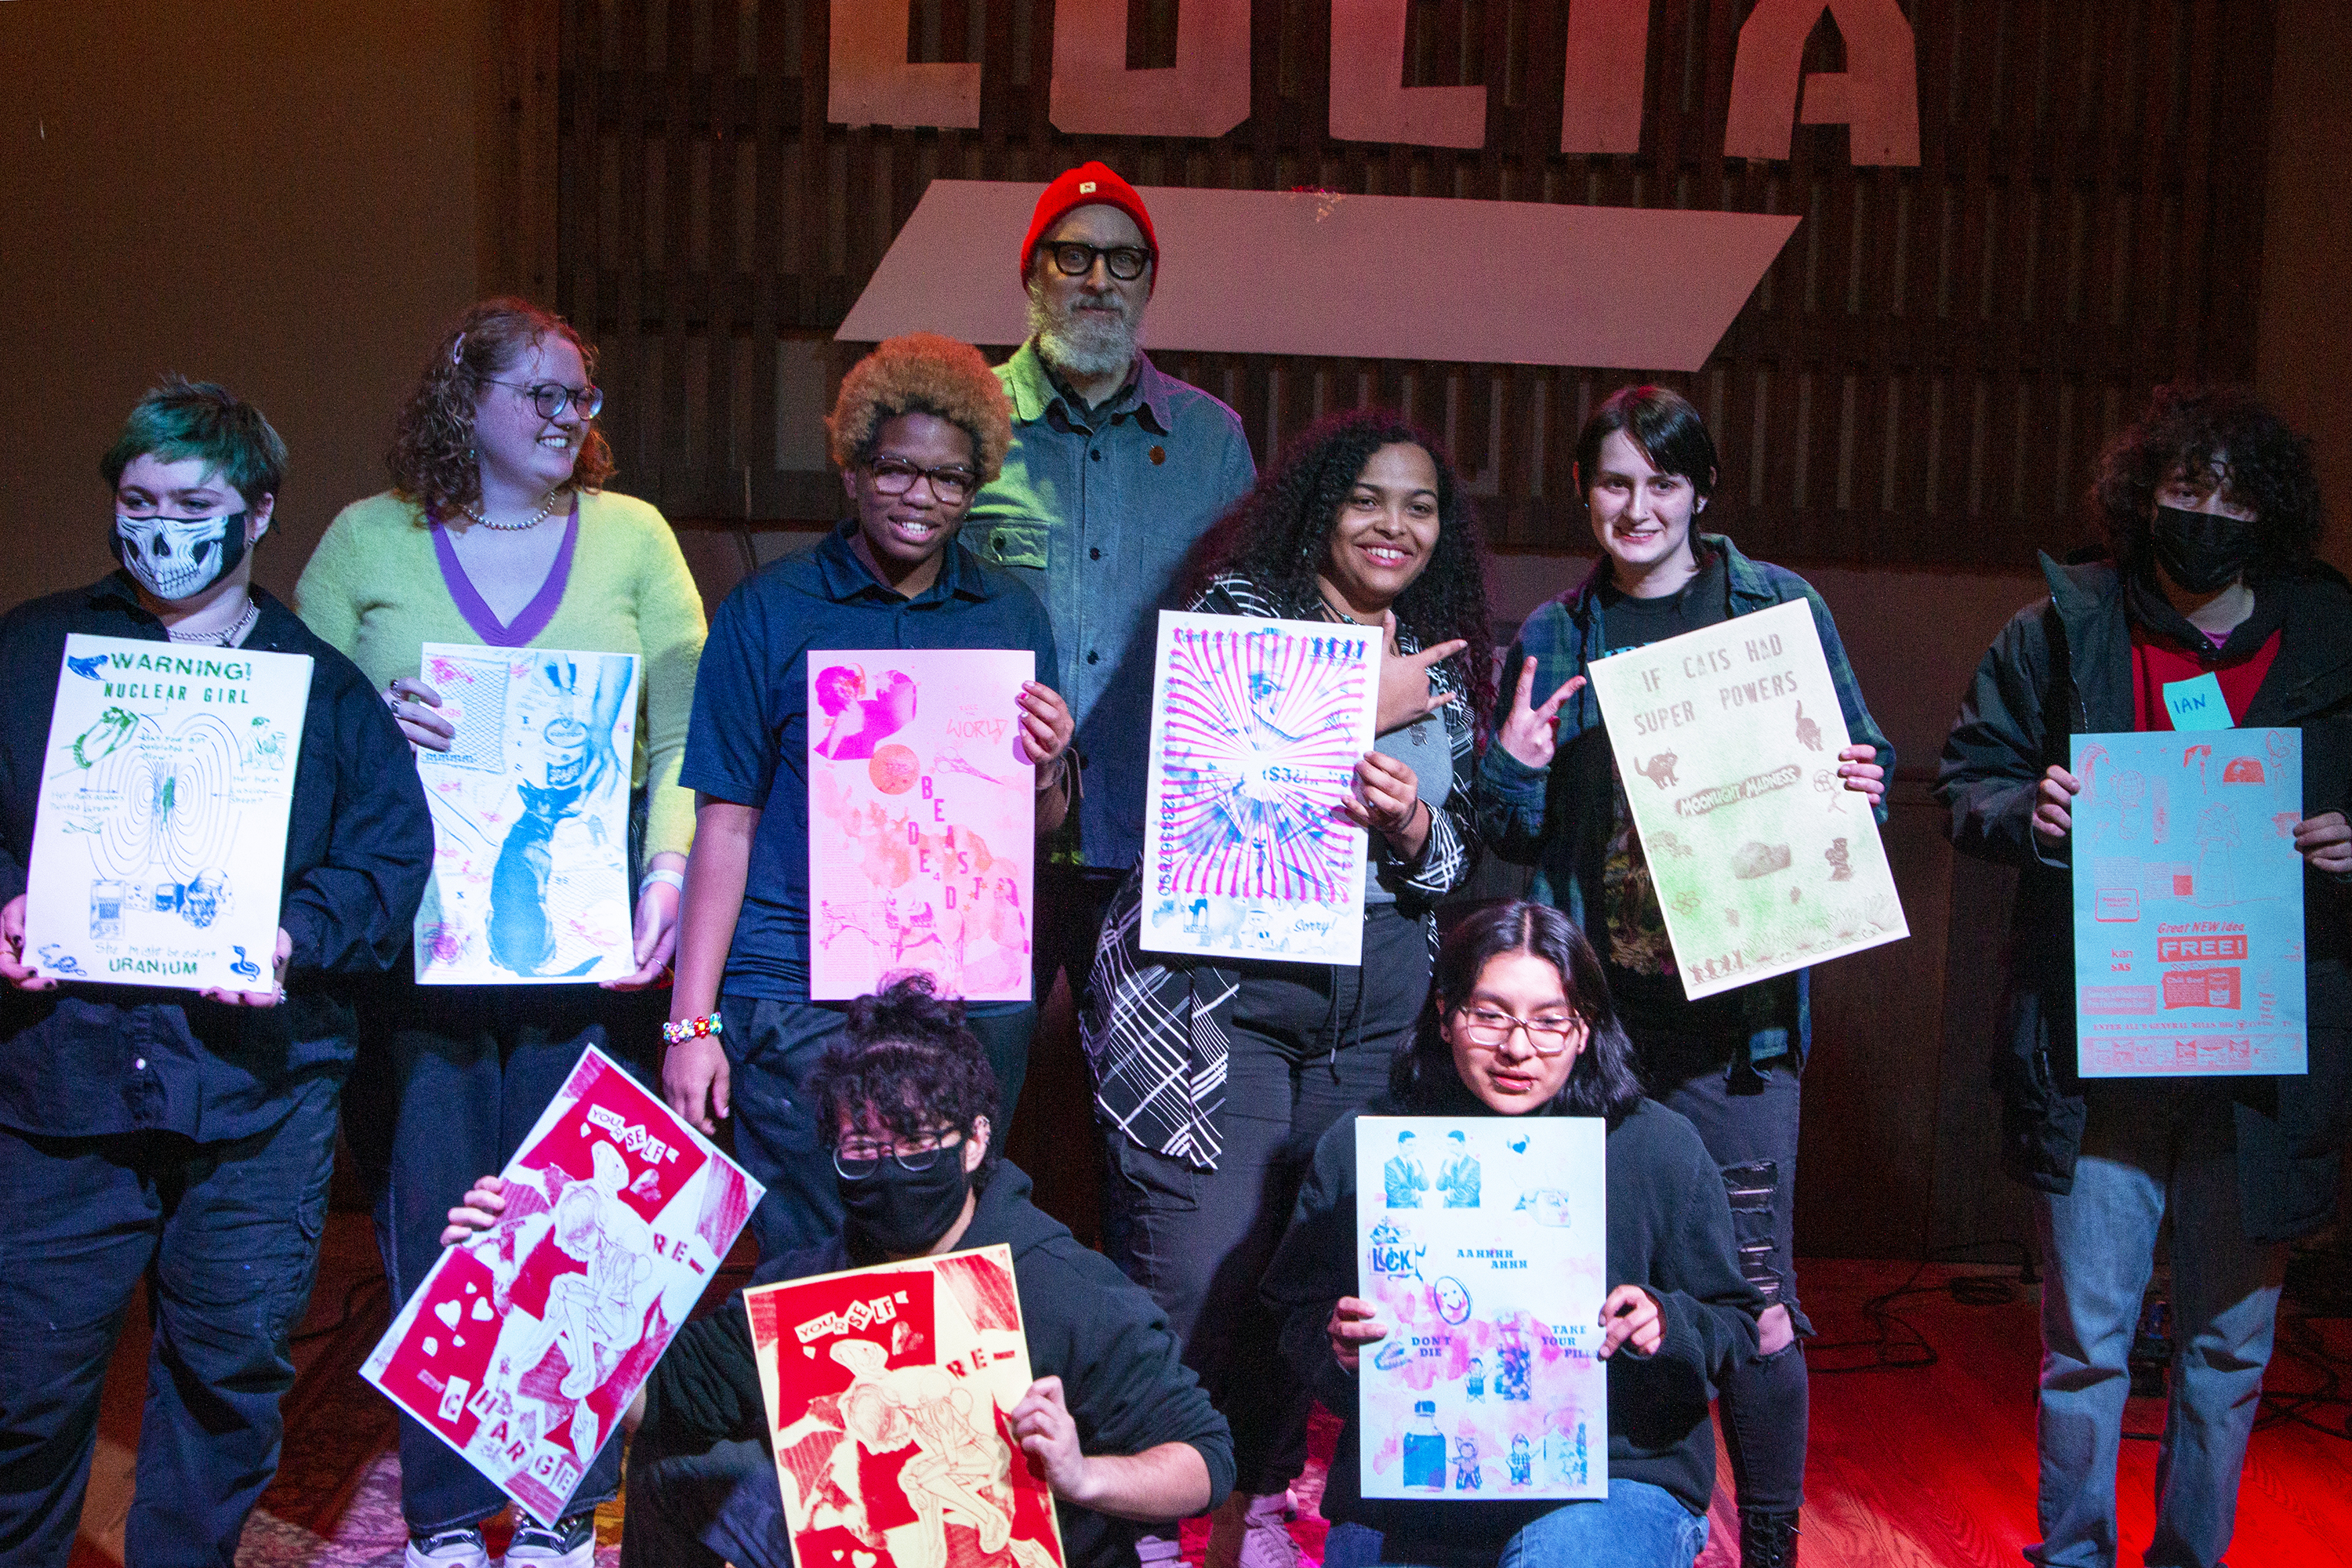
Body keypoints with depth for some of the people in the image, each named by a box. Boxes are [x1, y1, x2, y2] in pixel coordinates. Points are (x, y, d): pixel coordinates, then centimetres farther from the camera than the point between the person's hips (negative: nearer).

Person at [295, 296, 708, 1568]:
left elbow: (687, 722, 0)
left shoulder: (630, 534, 8)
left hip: (588, 934, 0)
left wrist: (670, 865, -13)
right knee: (429, 1214, 5)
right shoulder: (367, 541, 9)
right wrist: (373, 717, -12)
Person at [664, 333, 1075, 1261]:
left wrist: (1046, 770, -9)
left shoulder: (1011, 616, 8)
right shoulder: (769, 610, 1)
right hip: (798, 1000, -2)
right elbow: (727, 820, -1)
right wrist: (691, 1021, -6)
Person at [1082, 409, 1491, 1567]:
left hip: (1378, 1004, 5)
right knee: (1198, 1267, -8)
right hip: (1214, 982, -4)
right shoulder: (1239, 605, 1)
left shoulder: (1447, 666, 16)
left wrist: (1411, 826, -8)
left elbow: (1464, 858, 14)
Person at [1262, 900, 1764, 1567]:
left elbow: (1735, 1321, 5)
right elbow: (1298, 1314, 9)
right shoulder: (1360, 1145, 2)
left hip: (1609, 1486, -2)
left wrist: (1663, 1326, -15)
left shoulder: (1661, 1149, 0)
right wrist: (1336, 1347, -13)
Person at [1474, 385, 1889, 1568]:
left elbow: (1853, 761, 11)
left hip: (1733, 996, -2)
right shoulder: (1554, 637, 11)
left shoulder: (1778, 607, 4)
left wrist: (1861, 785, -11)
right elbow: (1518, 839, 13)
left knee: (1754, 1292, -1)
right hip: (1592, 999, 3)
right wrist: (1512, 768, -7)